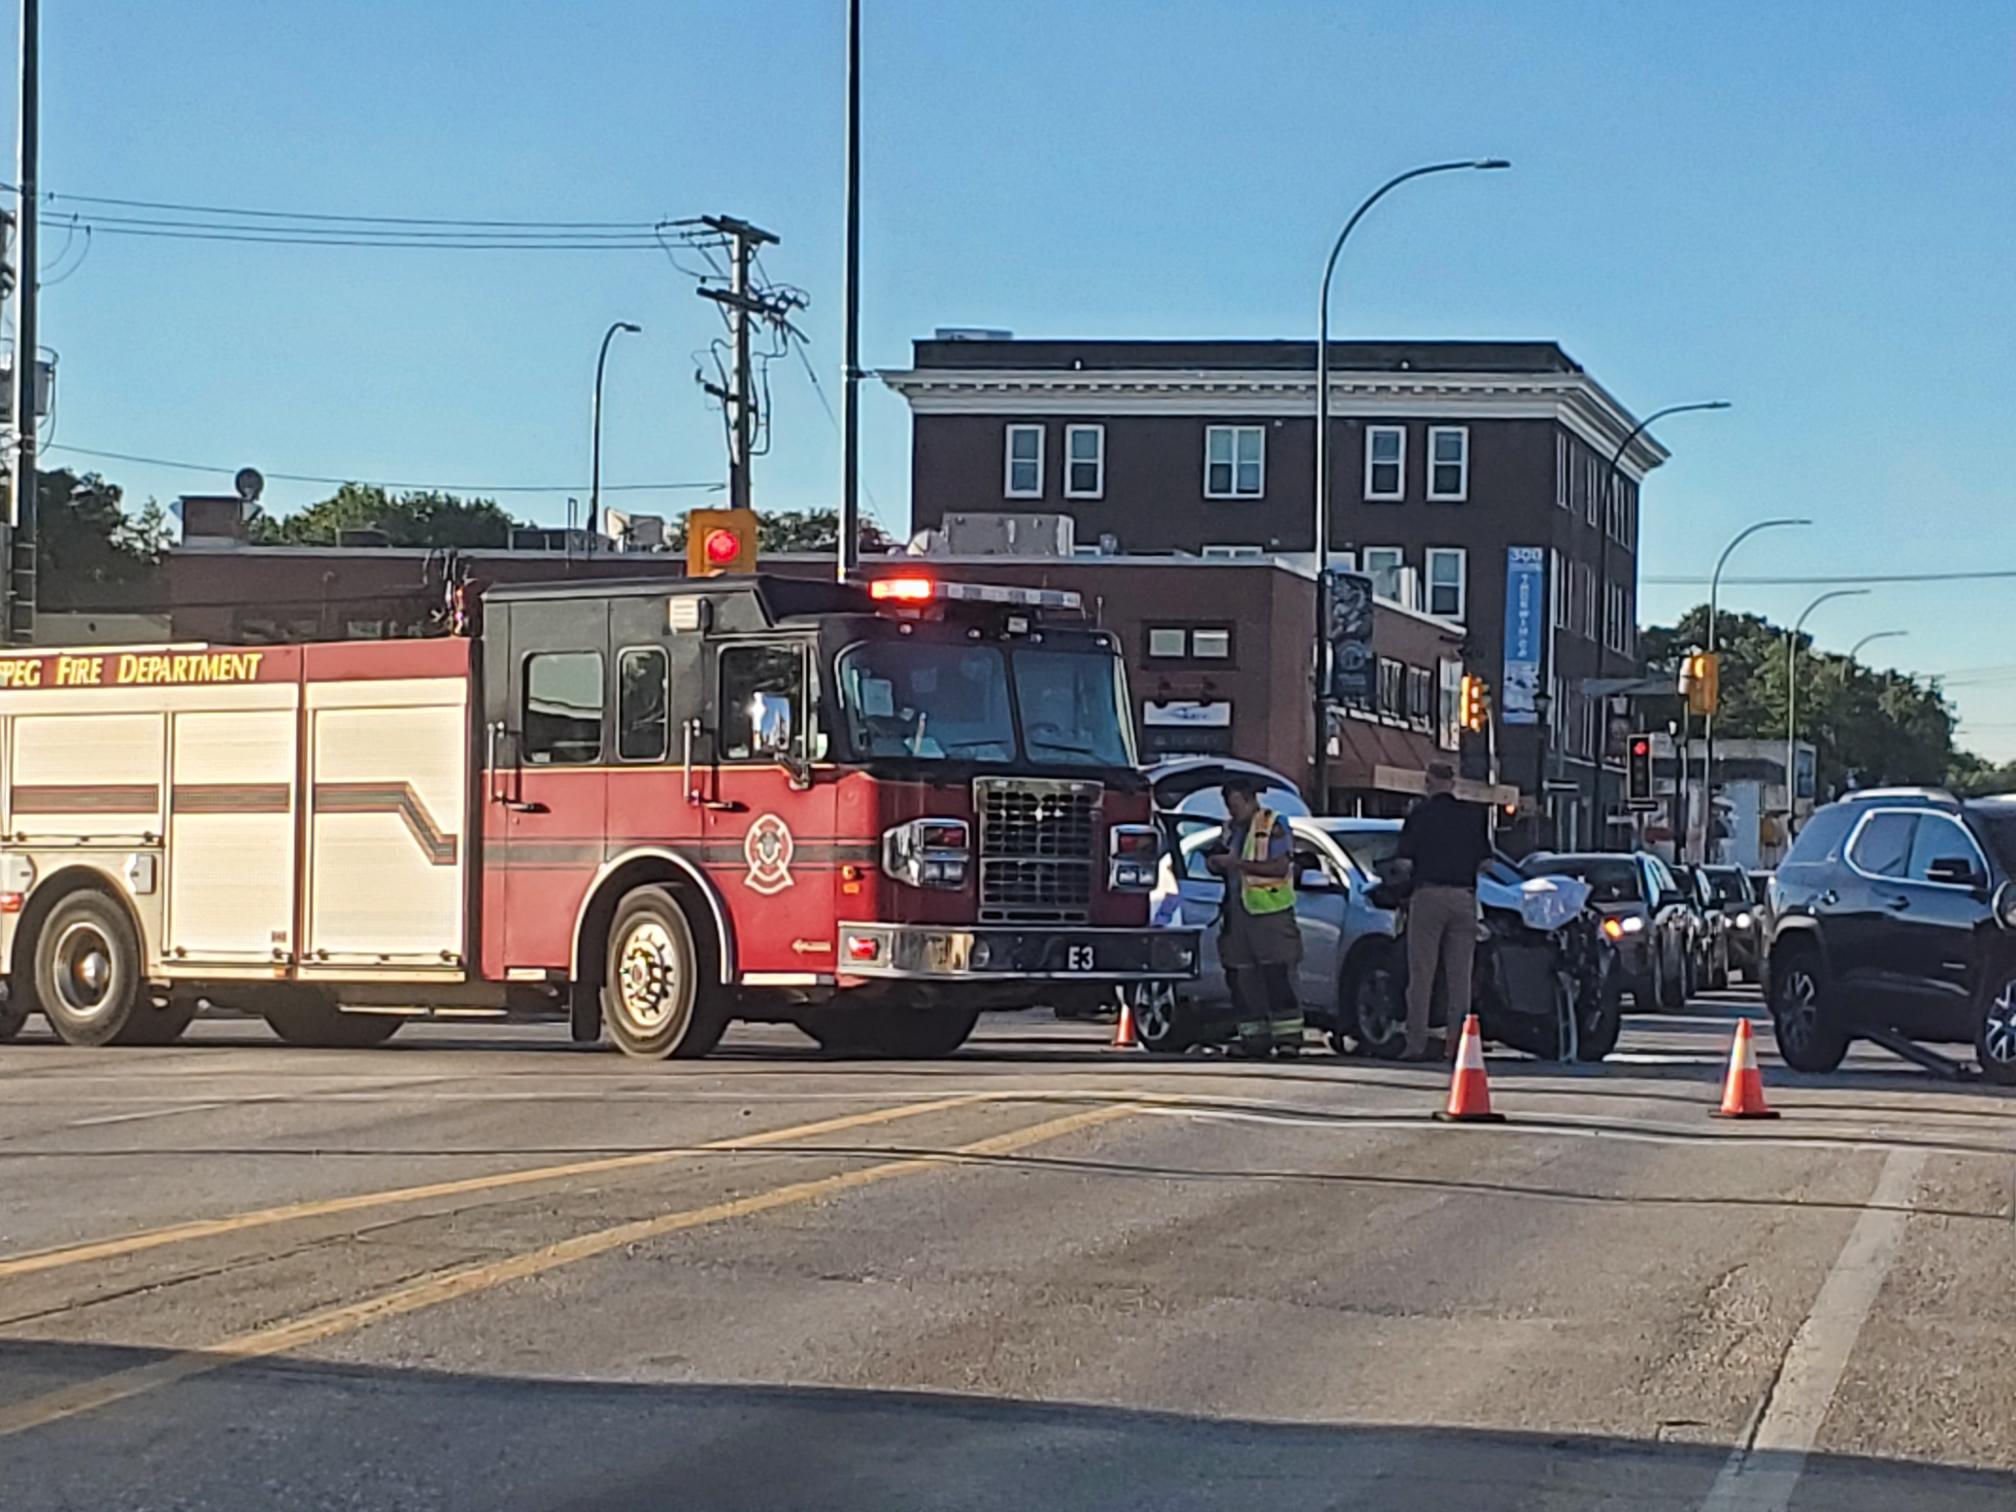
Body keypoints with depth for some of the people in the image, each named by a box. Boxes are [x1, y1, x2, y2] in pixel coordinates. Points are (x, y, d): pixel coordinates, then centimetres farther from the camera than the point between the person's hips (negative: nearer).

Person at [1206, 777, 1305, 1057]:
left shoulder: (1273, 825, -3)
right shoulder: (1231, 829, 18)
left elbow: (1281, 866, -15)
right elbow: (1226, 867, 27)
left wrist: (1238, 863, -18)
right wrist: (1215, 863, 3)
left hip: (1270, 911, -7)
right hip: (1237, 912, 7)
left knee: (1277, 976, -11)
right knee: (1241, 981, 3)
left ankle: (1288, 1037, -11)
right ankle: (1254, 1037, 8)